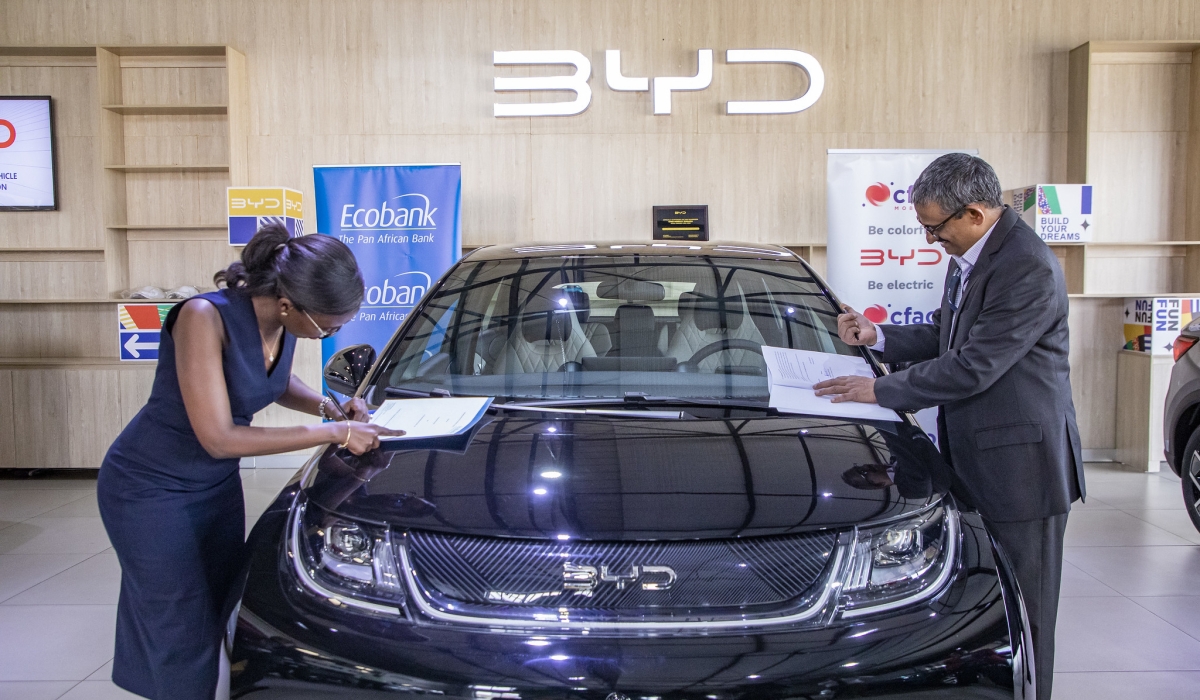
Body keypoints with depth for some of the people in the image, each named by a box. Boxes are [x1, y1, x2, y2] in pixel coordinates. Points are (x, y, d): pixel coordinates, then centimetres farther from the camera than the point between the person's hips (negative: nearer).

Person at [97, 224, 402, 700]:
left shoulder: (283, 321, -10)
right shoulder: (204, 318, -30)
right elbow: (219, 438, -30)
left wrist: (326, 406, -8)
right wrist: (333, 434, -28)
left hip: (217, 484, 7)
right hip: (150, 488, -6)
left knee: (222, 614, 13)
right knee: (183, 637, 2)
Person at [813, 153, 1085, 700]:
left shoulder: (1028, 268, -20)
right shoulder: (966, 258, 10)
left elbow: (974, 366, -23)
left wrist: (880, 390, -16)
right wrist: (878, 337, 7)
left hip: (1019, 465, -9)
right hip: (971, 459, 9)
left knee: (1022, 611, 5)